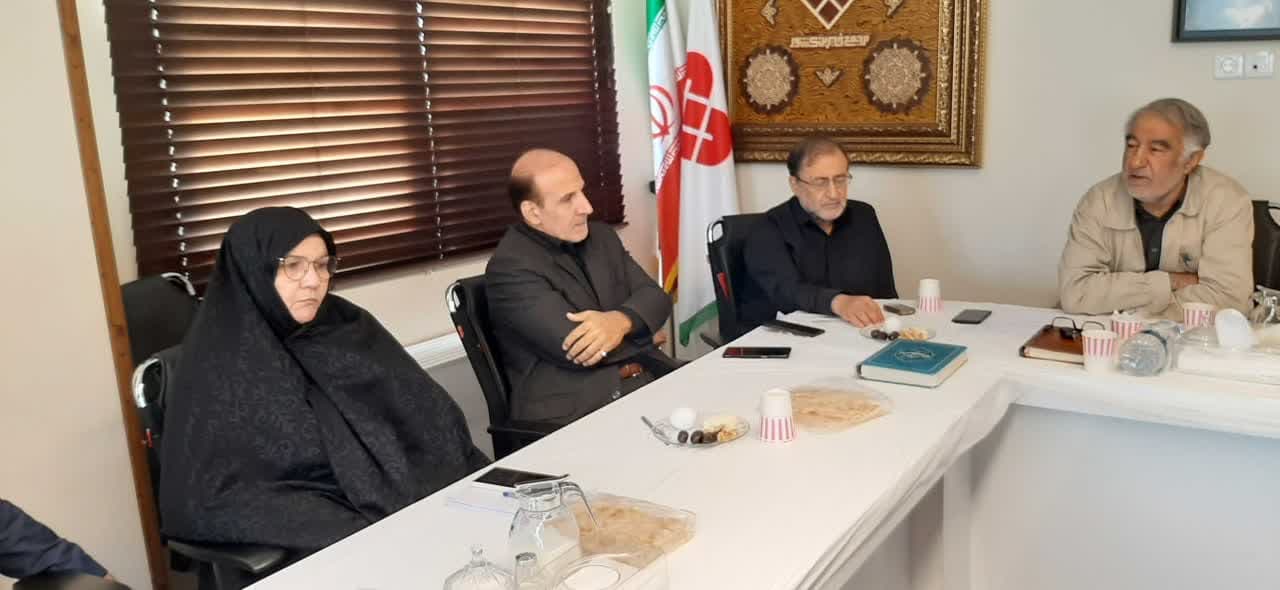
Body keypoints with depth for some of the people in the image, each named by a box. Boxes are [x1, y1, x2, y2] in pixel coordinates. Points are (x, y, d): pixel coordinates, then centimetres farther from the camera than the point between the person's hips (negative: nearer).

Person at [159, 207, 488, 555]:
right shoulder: (220, 363, -7)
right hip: (323, 543, -5)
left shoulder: (348, 325, 6)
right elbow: (215, 498, -11)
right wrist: (360, 535, -21)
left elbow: (429, 412, 7)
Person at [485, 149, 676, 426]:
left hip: (650, 380, 8)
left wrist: (620, 321, -17)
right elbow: (577, 349, -18)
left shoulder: (601, 237, 15)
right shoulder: (510, 267, -10)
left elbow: (655, 297, 7)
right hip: (576, 411, -8)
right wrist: (641, 334, -2)